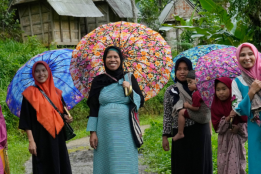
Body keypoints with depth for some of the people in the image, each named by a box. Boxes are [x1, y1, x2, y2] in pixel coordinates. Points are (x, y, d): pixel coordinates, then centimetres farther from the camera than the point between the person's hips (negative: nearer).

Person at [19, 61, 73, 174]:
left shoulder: (57, 92, 11)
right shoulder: (30, 93, -2)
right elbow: (26, 119, -5)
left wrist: (67, 118, -2)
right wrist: (31, 140, -12)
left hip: (58, 136, 4)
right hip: (41, 137, -4)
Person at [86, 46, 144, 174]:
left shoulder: (129, 78, 4)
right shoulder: (98, 81, 4)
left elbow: (141, 102, 3)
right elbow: (93, 108, 4)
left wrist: (130, 90, -13)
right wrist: (92, 132, -2)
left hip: (125, 130, 0)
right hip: (105, 130, 0)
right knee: (107, 163, 4)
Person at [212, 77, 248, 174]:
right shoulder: (216, 106, 0)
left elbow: (247, 121, -1)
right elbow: (216, 126, -5)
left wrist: (239, 127, -18)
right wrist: (228, 118, -19)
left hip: (237, 139, -2)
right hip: (224, 140, 2)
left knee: (236, 165, -7)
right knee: (222, 166, 2)